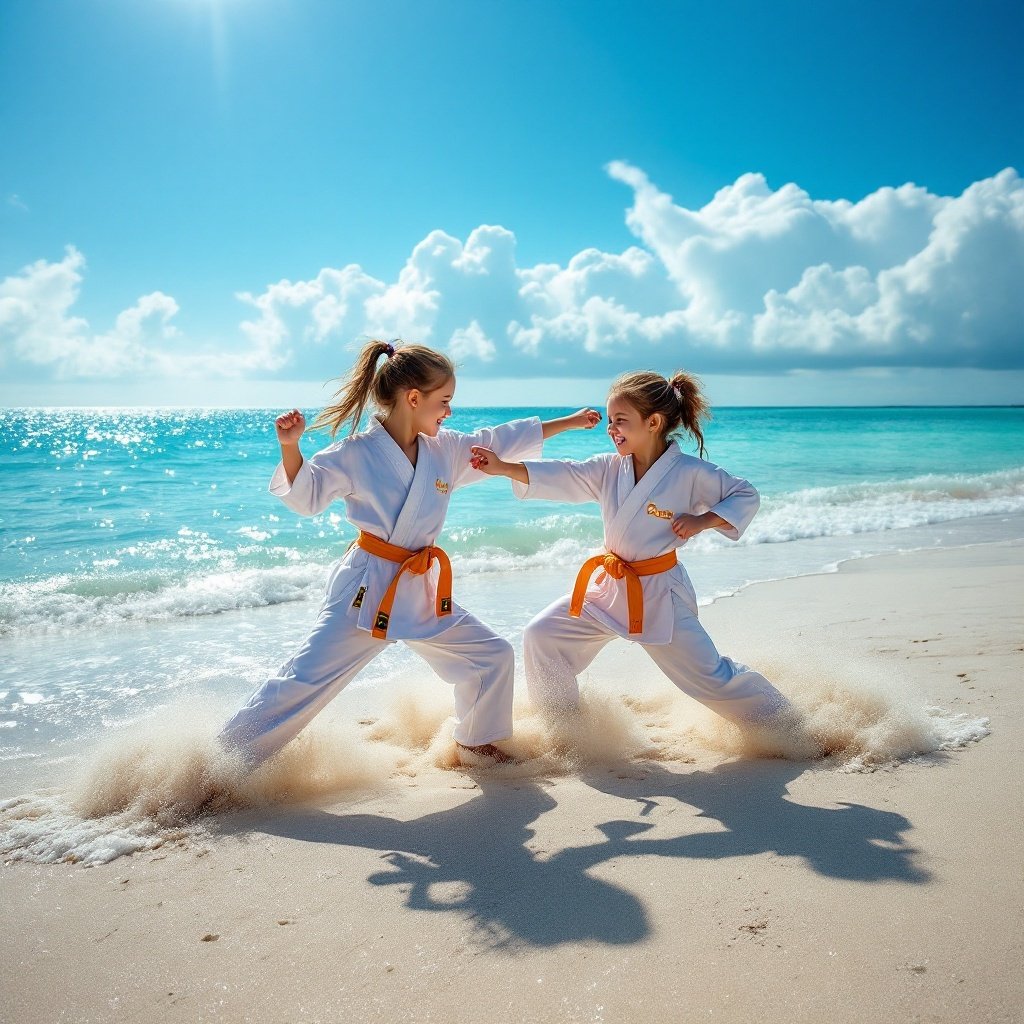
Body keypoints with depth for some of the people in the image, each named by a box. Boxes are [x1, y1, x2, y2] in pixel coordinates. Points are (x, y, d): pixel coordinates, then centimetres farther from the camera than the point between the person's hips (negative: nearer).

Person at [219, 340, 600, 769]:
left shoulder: (447, 450, 5)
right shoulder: (356, 452, -10)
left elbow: (502, 442, 14)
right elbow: (304, 495, -7)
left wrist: (570, 422, 18)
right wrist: (290, 447, -25)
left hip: (422, 590, 7)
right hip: (365, 589, -6)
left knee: (494, 656, 12)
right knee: (303, 681, -8)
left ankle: (474, 740, 34)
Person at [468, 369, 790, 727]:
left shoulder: (691, 473, -15)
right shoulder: (609, 468, -3)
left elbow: (747, 496, -5)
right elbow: (561, 478, -10)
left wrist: (703, 520, -21)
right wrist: (504, 467, -22)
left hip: (659, 596, -5)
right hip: (608, 587, 5)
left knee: (710, 677, 0)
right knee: (541, 637, 1)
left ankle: (777, 717, 28)